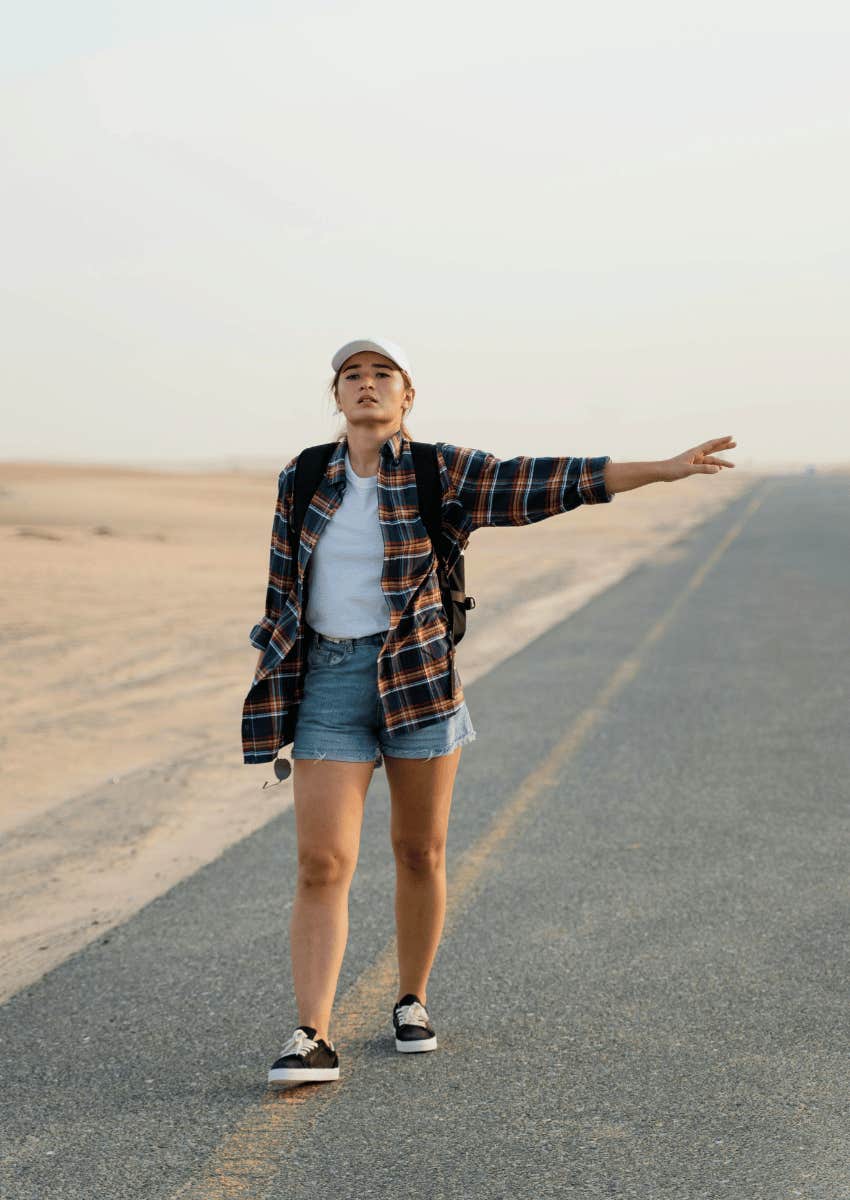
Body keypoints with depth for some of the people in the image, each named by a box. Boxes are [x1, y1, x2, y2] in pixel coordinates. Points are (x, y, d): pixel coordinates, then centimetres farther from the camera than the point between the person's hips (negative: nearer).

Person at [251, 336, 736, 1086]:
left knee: (420, 853, 9)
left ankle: (413, 1002, 28)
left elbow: (547, 483, -9)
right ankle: (313, 1039, -7)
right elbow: (284, 590, 12)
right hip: (329, 685, 1)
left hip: (418, 678, -1)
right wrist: (272, 694, 10)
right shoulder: (303, 480, 6)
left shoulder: (441, 473, -1)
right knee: (322, 865, -7)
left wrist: (664, 469, -17)